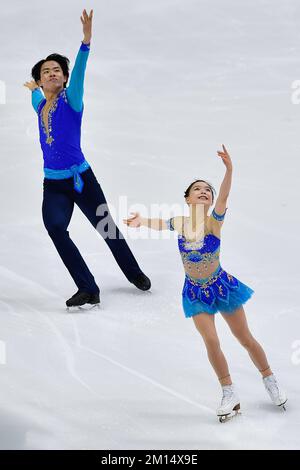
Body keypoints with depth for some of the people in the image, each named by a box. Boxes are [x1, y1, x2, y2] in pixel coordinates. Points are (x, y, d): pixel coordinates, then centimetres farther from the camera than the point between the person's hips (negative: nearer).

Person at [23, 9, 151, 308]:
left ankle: (134, 274, 32)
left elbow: (78, 72, -25)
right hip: (52, 185, 4)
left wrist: (86, 40, -41)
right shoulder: (40, 105, 8)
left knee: (107, 228, 6)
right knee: (54, 228, -22)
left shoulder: (71, 100, -6)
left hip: (81, 179, -3)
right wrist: (33, 88, 57)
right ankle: (88, 289, -21)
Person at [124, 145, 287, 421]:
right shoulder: (180, 223, -10)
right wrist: (141, 221, -46)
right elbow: (159, 224, -23)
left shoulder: (213, 222, -19)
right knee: (211, 341, -5)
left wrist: (229, 170, -53)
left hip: (222, 286, -2)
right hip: (195, 292, 2)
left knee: (245, 338, 9)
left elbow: (224, 197, -36)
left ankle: (270, 381, 29)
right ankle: (230, 394, 12)